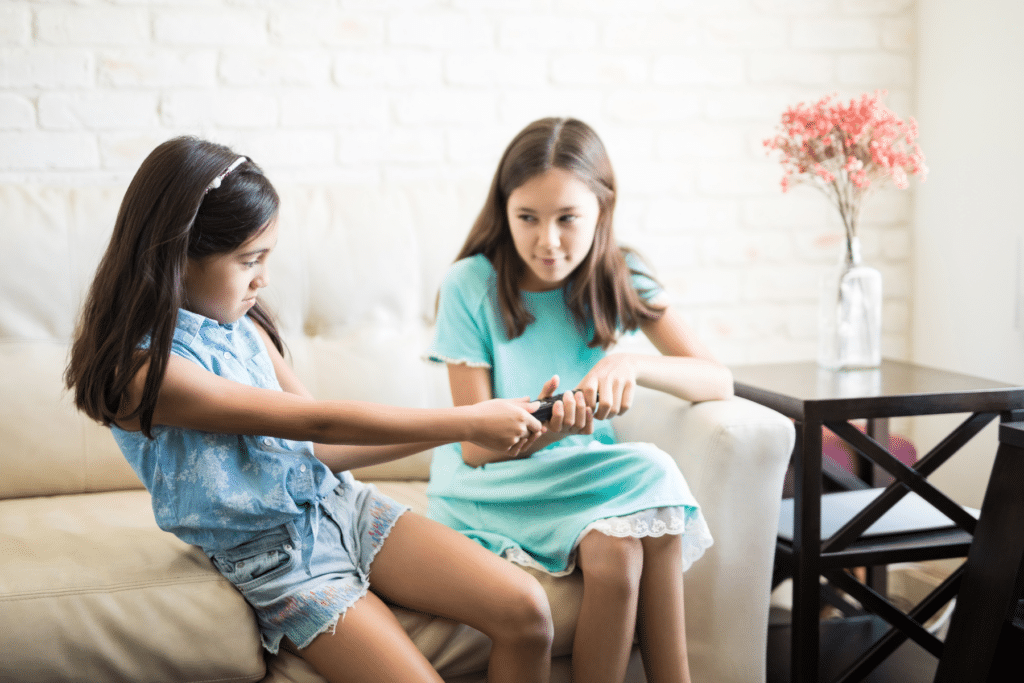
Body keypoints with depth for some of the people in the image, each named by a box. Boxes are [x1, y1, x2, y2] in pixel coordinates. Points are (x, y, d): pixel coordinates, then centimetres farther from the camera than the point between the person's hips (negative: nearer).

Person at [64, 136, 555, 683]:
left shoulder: (243, 323, 3)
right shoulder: (141, 372, -21)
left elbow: (319, 447, 7)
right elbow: (316, 421, -21)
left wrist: (465, 431, -1)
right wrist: (466, 422, -17)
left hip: (340, 503, 6)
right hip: (278, 564, -6)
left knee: (525, 609, -9)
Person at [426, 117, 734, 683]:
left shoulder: (616, 279, -1)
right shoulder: (470, 286, -11)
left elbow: (718, 381, -7)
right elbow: (477, 447, -11)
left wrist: (632, 365, -27)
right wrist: (541, 430, -34)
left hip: (586, 469, 3)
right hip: (492, 483, -3)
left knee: (622, 551, -31)